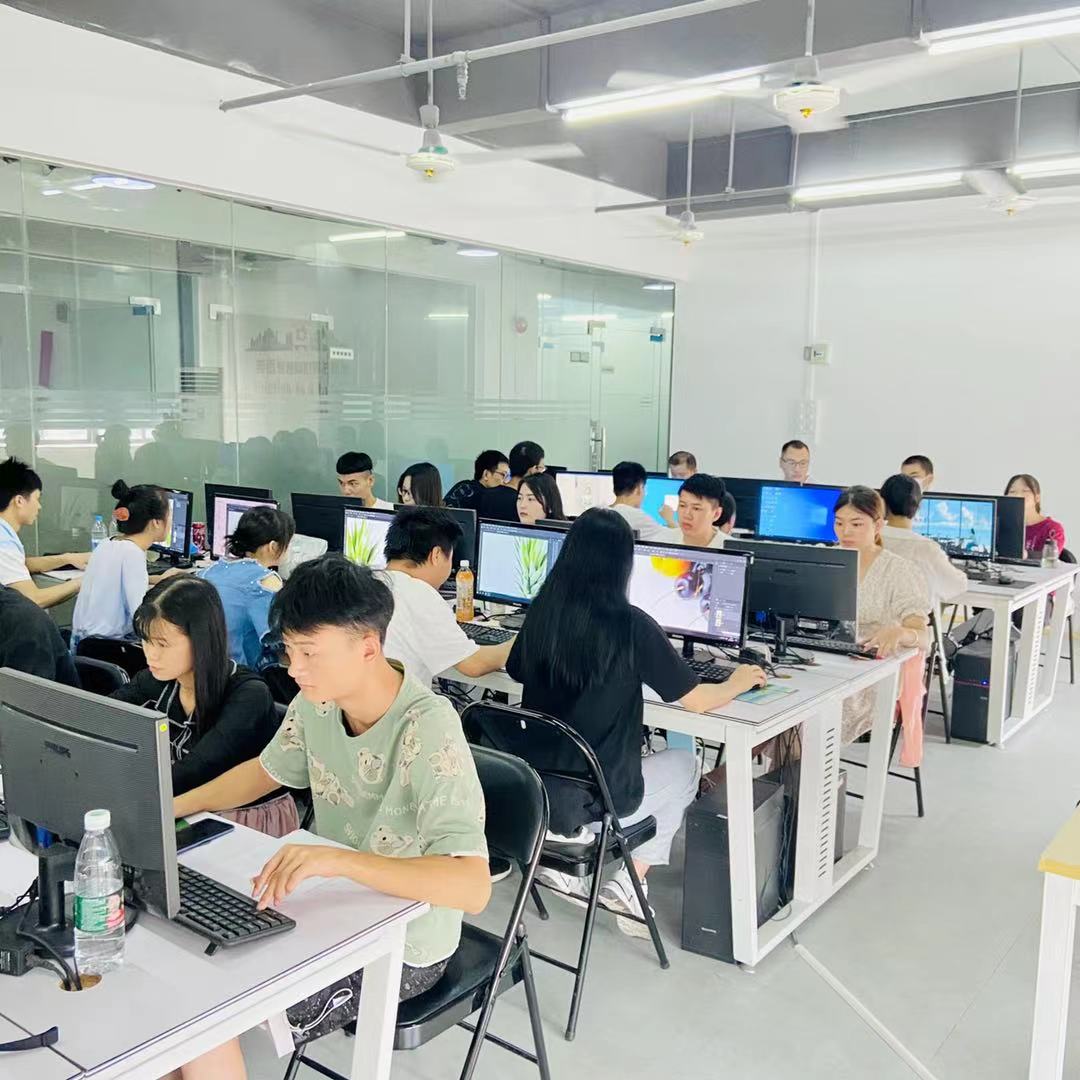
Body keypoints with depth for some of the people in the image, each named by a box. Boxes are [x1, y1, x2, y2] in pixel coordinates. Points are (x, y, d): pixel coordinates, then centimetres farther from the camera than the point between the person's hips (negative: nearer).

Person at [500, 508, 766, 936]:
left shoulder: (543, 613, -3)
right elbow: (697, 701, -9)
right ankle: (629, 881, 14)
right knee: (684, 764, 23)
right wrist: (738, 683, 11)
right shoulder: (631, 625, -17)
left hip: (530, 789, 5)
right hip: (590, 799, -5)